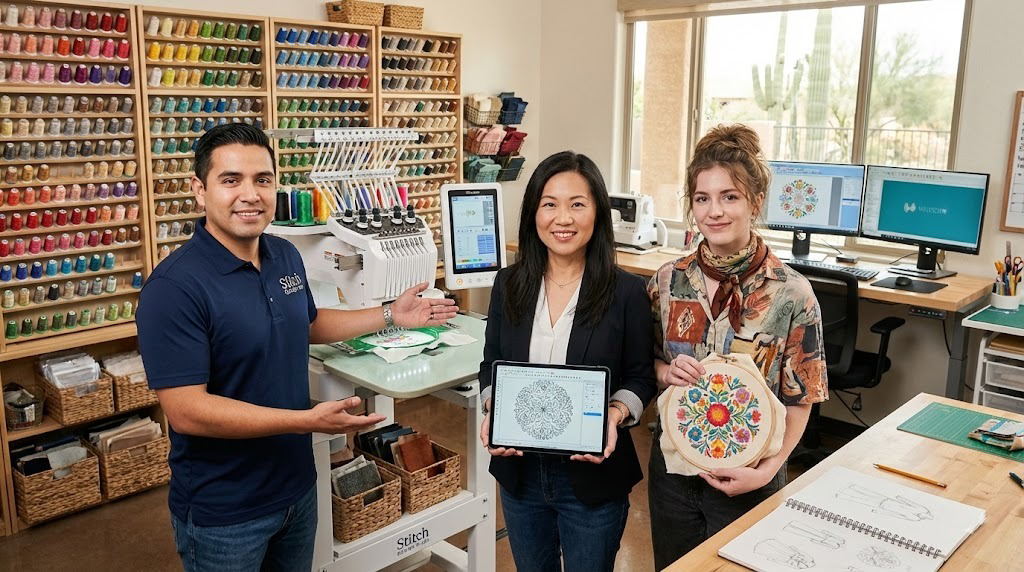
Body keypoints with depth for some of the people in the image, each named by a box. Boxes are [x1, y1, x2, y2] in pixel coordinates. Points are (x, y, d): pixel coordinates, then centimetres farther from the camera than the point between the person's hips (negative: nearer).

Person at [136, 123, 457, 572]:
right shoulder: (175, 286, -24)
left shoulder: (286, 256, -1)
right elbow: (186, 411, -27)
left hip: (296, 486, 7)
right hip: (224, 511, -7)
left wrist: (390, 315, 12)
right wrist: (310, 421, -31)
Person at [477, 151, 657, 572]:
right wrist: (492, 411, -12)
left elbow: (640, 378, -3)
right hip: (520, 471, 3)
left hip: (593, 476, -3)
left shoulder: (626, 292, -11)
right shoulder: (509, 285, -2)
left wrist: (614, 415, -22)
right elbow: (490, 366, 7)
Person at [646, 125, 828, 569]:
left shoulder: (792, 293, -14)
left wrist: (766, 470, -19)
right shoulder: (668, 281, -5)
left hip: (747, 475, -3)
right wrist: (667, 372, -15)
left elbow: (799, 400, -8)